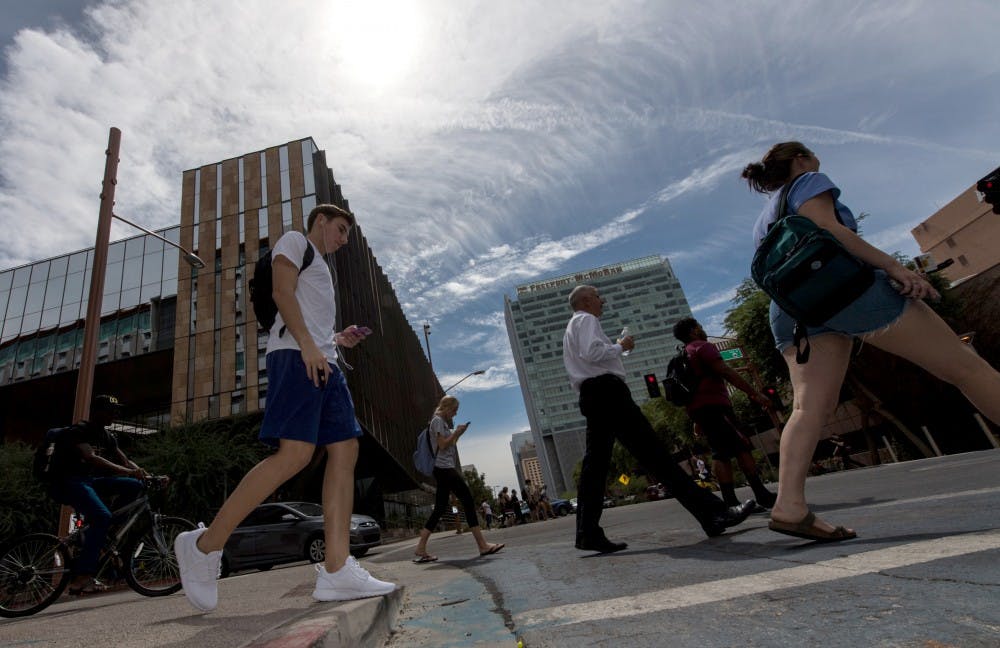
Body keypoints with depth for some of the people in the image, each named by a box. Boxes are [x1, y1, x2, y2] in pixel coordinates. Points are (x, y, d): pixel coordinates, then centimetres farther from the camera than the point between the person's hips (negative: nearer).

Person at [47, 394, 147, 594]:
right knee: (102, 517, -29)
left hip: (89, 481, 8)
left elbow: (125, 461, 7)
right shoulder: (78, 431, -13)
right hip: (67, 483, -8)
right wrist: (128, 471, -41)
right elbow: (90, 457, -30)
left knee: (134, 486, -12)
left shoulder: (108, 436, 12)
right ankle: (81, 577, -26)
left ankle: (109, 534, -3)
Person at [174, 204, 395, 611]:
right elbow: (283, 293, -7)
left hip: (322, 362, 9)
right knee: (295, 455, -20)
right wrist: (308, 344, -18)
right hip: (296, 356, -9)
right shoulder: (294, 241, 11)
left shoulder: (320, 268, 35)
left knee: (345, 451, -6)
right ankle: (205, 546, -5)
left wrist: (338, 339, 16)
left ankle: (337, 571, -9)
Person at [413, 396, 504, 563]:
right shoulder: (438, 420, -6)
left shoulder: (443, 422, 24)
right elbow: (442, 445, -14)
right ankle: (482, 545, -10)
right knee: (468, 500, -11)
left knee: (440, 508, 6)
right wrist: (456, 432, -7)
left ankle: (420, 549, 5)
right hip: (444, 467, -10)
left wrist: (457, 434, 10)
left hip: (444, 469, 10)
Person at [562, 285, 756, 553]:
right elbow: (592, 352, -18)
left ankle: (588, 534, 2)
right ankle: (713, 513, -13)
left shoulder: (571, 329, 29)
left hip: (589, 395, 10)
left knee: (595, 465, 4)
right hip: (607, 390, -10)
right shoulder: (586, 320, 0)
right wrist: (620, 346, -4)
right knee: (655, 453, -13)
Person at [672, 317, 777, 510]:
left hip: (697, 408, 9)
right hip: (713, 404, -9)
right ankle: (762, 495, -9)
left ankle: (730, 501, 0)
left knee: (721, 453, 4)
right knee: (741, 447, -8)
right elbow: (726, 372, -15)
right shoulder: (703, 346, -3)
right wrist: (754, 393, -15)